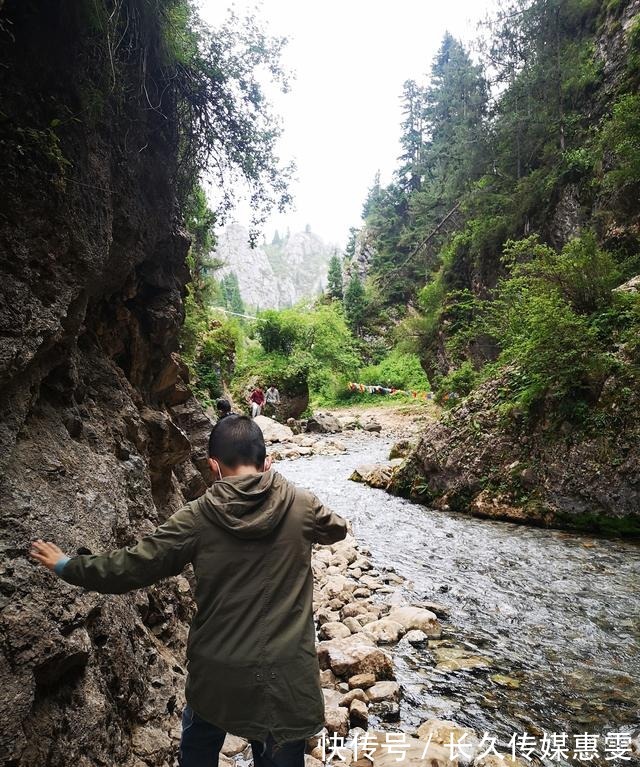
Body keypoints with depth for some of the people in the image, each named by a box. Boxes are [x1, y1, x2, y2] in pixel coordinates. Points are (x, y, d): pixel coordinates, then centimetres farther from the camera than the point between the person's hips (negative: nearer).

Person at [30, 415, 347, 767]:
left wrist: (65, 566, 11)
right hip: (286, 674, 0)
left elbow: (129, 567, -5)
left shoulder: (197, 518, -11)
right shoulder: (300, 505, -8)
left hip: (216, 673, 0)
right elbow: (337, 528, 13)